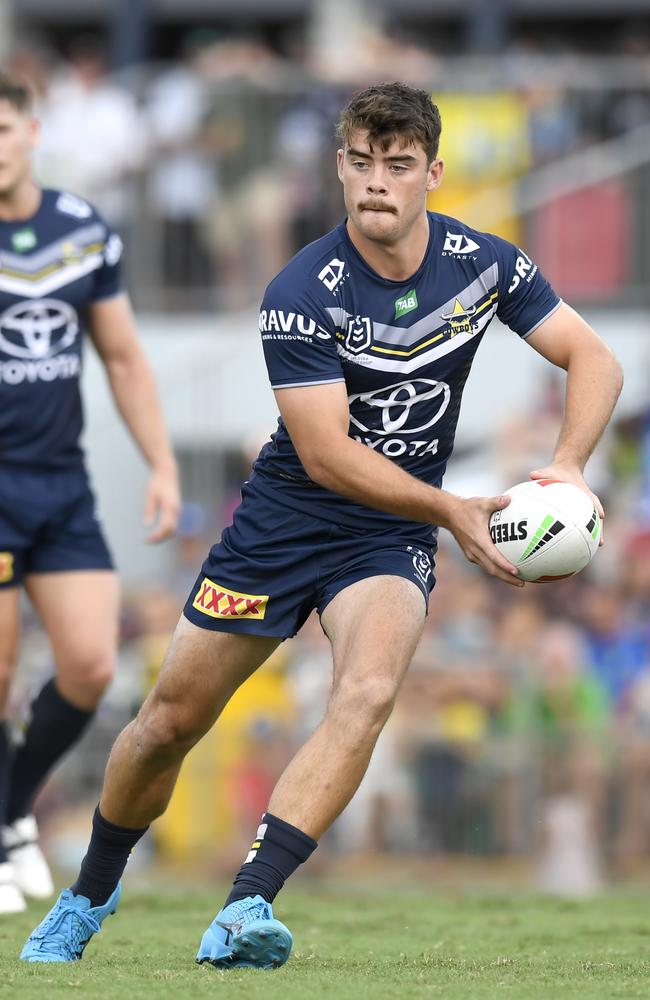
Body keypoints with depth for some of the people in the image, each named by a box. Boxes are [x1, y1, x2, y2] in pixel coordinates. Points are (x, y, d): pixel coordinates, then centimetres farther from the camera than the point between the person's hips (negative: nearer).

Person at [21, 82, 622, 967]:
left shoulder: (483, 262, -8)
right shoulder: (302, 293, -20)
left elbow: (594, 359, -2)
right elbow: (326, 454, -22)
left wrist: (567, 464, -20)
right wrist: (451, 510, -28)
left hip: (389, 539, 1)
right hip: (284, 521, -1)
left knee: (368, 692, -29)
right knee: (171, 722, 5)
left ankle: (247, 910, -35)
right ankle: (89, 899, 32)